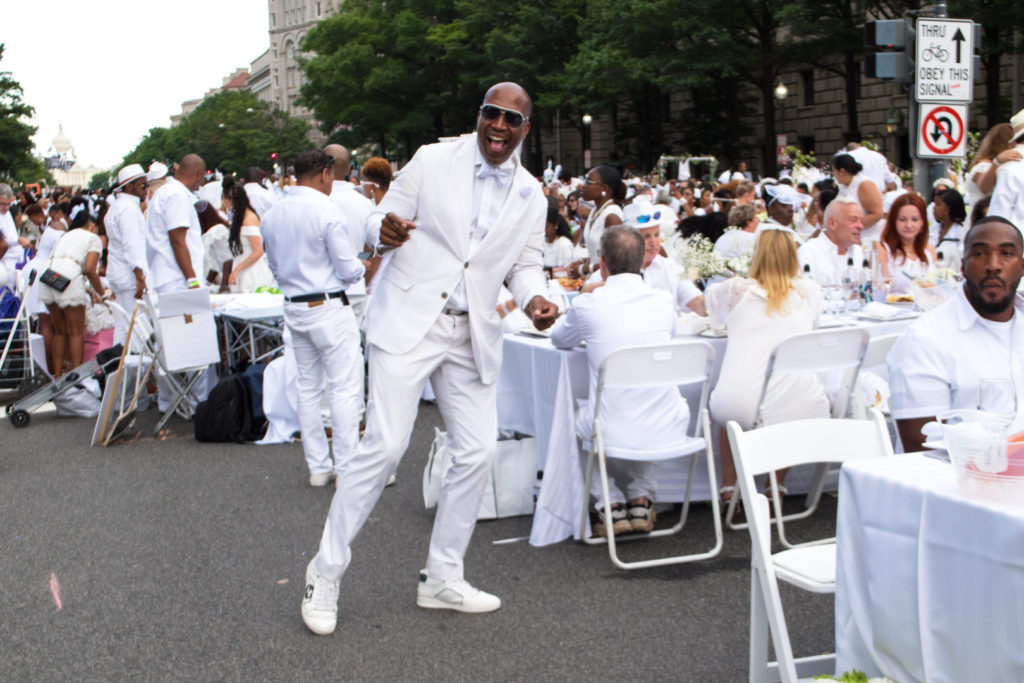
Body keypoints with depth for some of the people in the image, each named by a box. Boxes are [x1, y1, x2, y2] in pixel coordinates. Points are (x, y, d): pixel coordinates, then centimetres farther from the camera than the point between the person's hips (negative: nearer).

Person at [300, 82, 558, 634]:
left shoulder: (531, 197, 8)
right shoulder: (433, 160, -2)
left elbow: (525, 264, 14)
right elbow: (382, 219, 1)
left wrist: (534, 299, -8)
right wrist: (385, 229, -24)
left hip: (473, 335, 5)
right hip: (408, 320, -5)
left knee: (478, 451, 4)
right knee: (384, 444, -12)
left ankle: (442, 578, 21)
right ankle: (326, 573, 3)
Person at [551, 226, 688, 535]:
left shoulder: (589, 305, -9)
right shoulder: (664, 301, 0)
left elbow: (559, 340, 14)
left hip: (614, 432, -3)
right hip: (667, 429, 3)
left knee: (576, 417, 31)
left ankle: (611, 505, 21)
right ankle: (641, 500, 29)